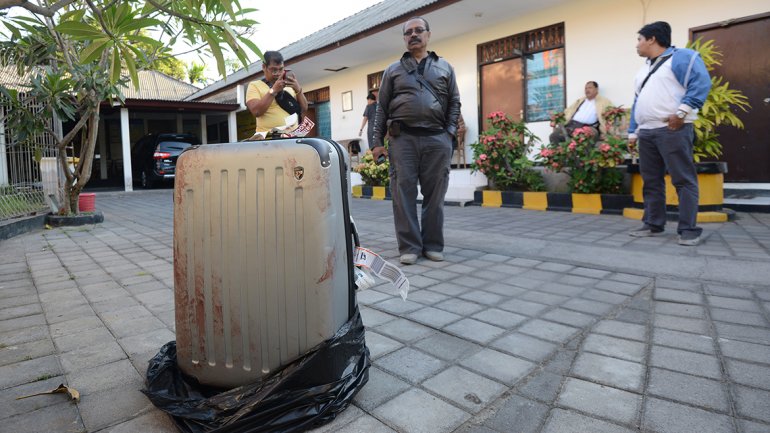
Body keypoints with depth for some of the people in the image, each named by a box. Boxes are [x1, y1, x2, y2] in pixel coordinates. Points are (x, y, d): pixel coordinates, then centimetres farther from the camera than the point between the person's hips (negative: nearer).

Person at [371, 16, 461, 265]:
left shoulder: (445, 68, 18)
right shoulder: (393, 70, 17)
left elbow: (454, 103, 14)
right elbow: (382, 107, 11)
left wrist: (450, 132, -1)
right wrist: (377, 142, 3)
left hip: (437, 139, 1)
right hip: (402, 138, 0)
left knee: (434, 193, 1)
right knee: (404, 192, -5)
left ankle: (433, 245, 11)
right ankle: (409, 246, 2)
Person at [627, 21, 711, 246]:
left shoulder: (681, 57, 0)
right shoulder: (644, 70, 24)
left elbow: (701, 83, -11)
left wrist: (682, 112, -20)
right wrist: (633, 131, 17)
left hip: (672, 130, -8)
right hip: (646, 132, 8)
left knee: (683, 180, -6)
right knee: (651, 181, 9)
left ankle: (688, 229, -4)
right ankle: (653, 224, 16)